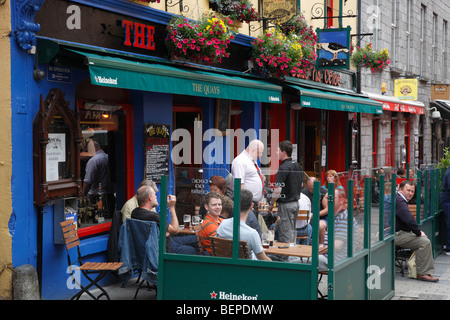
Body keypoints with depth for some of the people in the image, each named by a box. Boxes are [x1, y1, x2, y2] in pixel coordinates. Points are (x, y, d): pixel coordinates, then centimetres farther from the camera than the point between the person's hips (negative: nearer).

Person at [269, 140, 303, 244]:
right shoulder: (297, 165, 9)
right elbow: (301, 185, 18)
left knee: (285, 237, -4)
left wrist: (271, 204, -9)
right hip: (295, 203, 9)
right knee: (292, 232, 17)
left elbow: (278, 191, -21)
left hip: (285, 205, -9)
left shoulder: (283, 167, -18)